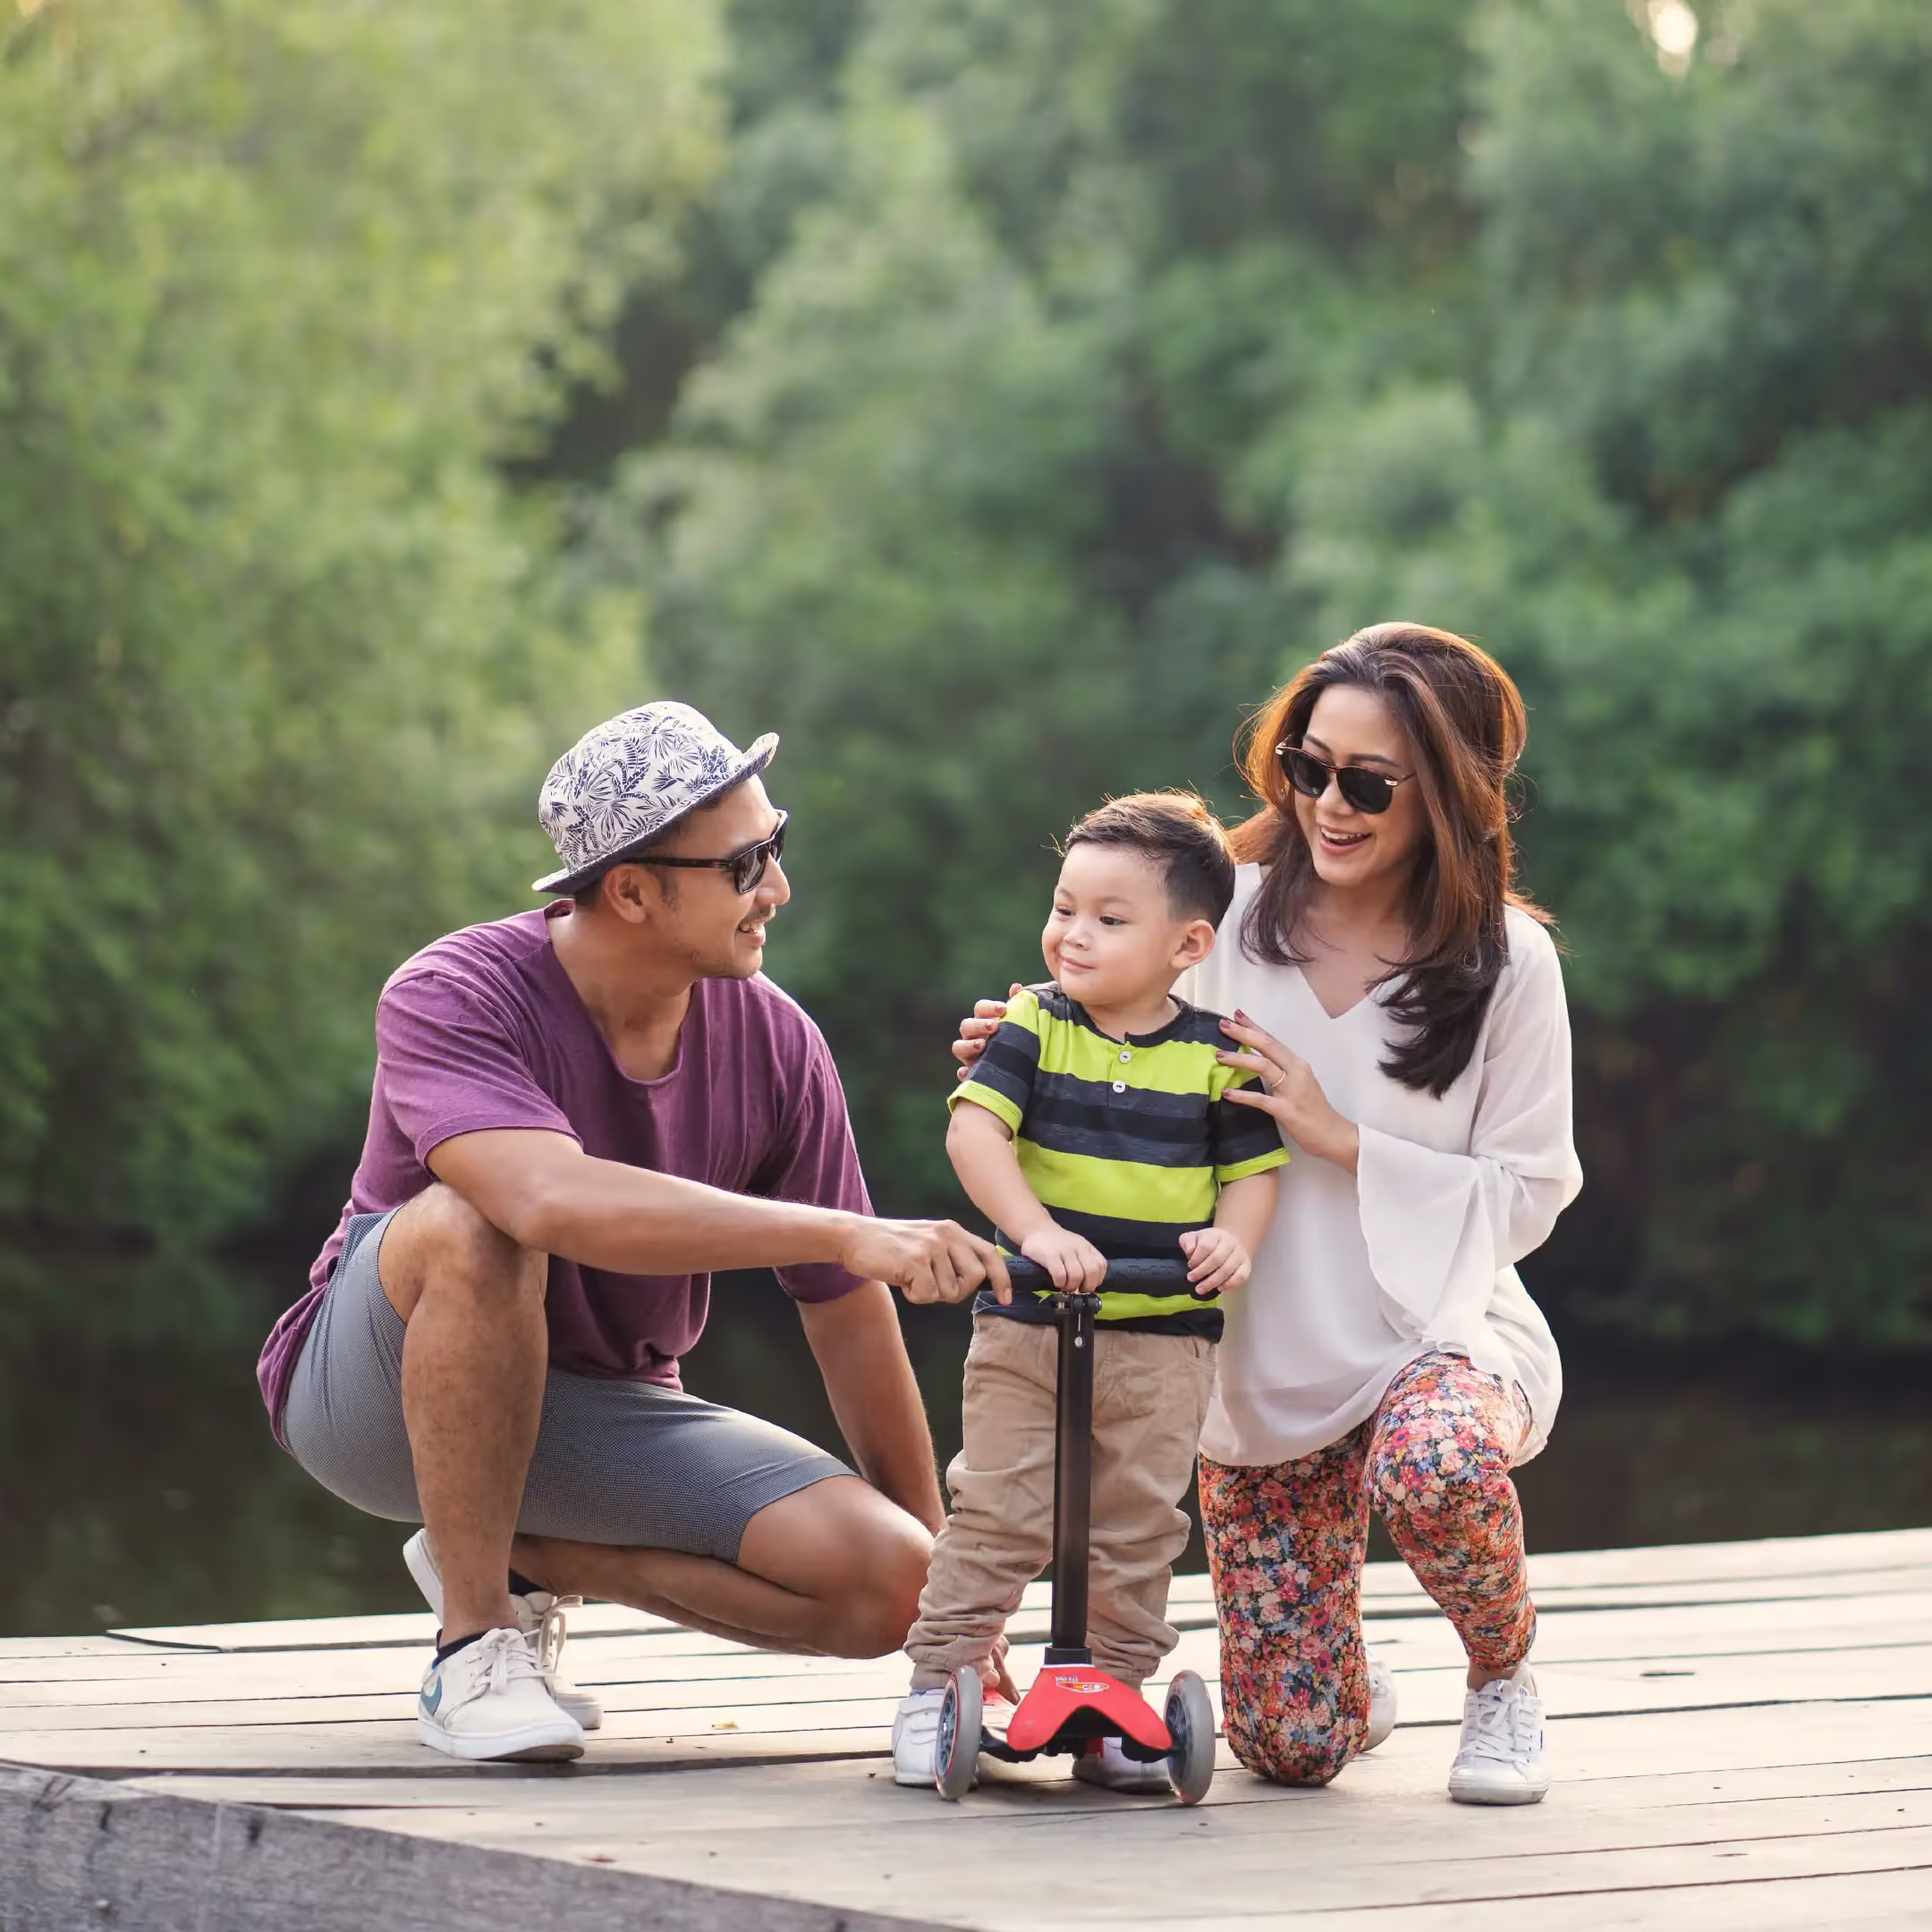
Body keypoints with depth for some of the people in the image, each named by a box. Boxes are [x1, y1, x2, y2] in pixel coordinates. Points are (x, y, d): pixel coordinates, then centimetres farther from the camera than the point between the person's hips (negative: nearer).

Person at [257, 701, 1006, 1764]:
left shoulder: (775, 1042, -8)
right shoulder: (451, 998, -23)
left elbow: (848, 1316, 1)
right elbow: (556, 1201, -44)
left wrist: (941, 1571, 4)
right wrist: (850, 1233, -48)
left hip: (597, 1411, 5)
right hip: (376, 1388, -4)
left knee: (884, 1581, -16)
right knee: (472, 1224, -38)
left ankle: (529, 1559, 5)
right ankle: (471, 1645, -23)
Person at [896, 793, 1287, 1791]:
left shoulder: (1215, 1054, 1)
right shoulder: (1033, 1027, -1)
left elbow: (1254, 1165, 7)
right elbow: (973, 1128, -12)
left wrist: (1233, 1237, -14)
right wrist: (1035, 1228, -26)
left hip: (1164, 1341, 1)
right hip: (1024, 1326, -1)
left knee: (1137, 1527, 4)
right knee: (995, 1513, -3)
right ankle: (942, 1679, 7)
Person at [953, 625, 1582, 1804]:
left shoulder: (1505, 962, -6)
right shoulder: (1233, 917, -2)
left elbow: (1524, 1199, -6)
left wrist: (1341, 1138, -16)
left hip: (1437, 1330, -2)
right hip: (1262, 1365, 2)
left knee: (1433, 1468, -40)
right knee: (1292, 1747, -6)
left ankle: (1505, 1679, -5)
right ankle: (1354, 1690, 35)